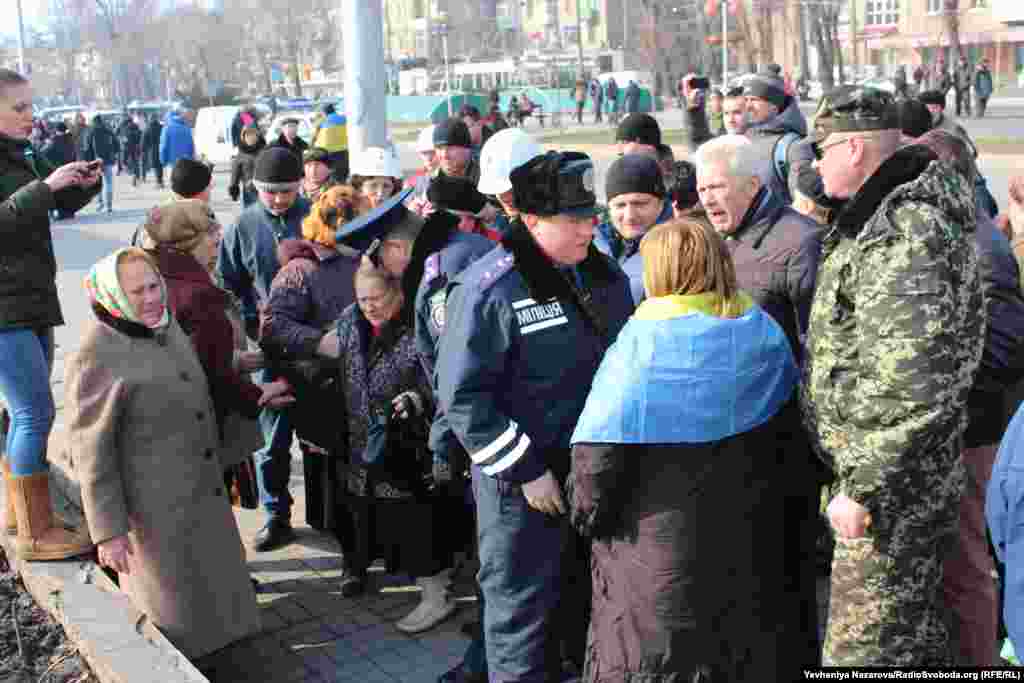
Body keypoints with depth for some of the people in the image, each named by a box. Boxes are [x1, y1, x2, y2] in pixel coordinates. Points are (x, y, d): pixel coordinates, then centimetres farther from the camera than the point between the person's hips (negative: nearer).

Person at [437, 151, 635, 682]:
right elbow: (463, 396, -19)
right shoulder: (489, 290, -18)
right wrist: (525, 470, -19)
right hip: (525, 480, -6)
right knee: (523, 609, 8)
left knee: (591, 599, 21)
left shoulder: (604, 273, 4)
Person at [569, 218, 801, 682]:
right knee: (745, 628, 20)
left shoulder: (644, 338, -15)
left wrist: (586, 509, -3)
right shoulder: (764, 330, 2)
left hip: (661, 539, -5)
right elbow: (785, 420, 12)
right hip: (747, 535, 5)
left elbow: (603, 441, -17)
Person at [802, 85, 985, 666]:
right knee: (917, 634, 23)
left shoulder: (905, 232, -22)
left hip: (891, 486, -10)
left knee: (864, 652, 0)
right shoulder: (891, 214, 12)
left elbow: (911, 382, -28)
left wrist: (863, 488, -24)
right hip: (904, 479, 10)